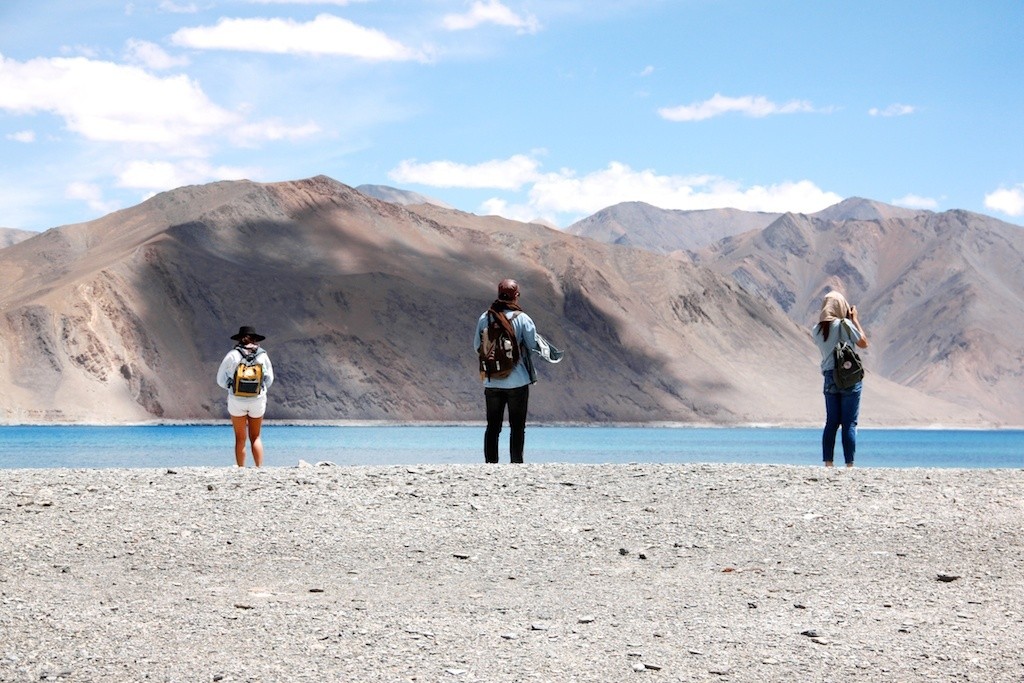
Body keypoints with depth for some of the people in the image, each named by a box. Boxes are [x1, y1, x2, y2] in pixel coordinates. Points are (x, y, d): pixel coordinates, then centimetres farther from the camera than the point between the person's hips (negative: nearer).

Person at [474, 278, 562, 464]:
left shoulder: (485, 318, 0)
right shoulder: (522, 319, -9)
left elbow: (477, 346, 7)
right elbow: (534, 345, -5)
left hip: (491, 383, 3)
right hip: (517, 382, -3)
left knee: (493, 426, 9)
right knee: (517, 426, 4)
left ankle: (490, 462, 7)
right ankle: (516, 462, 1)